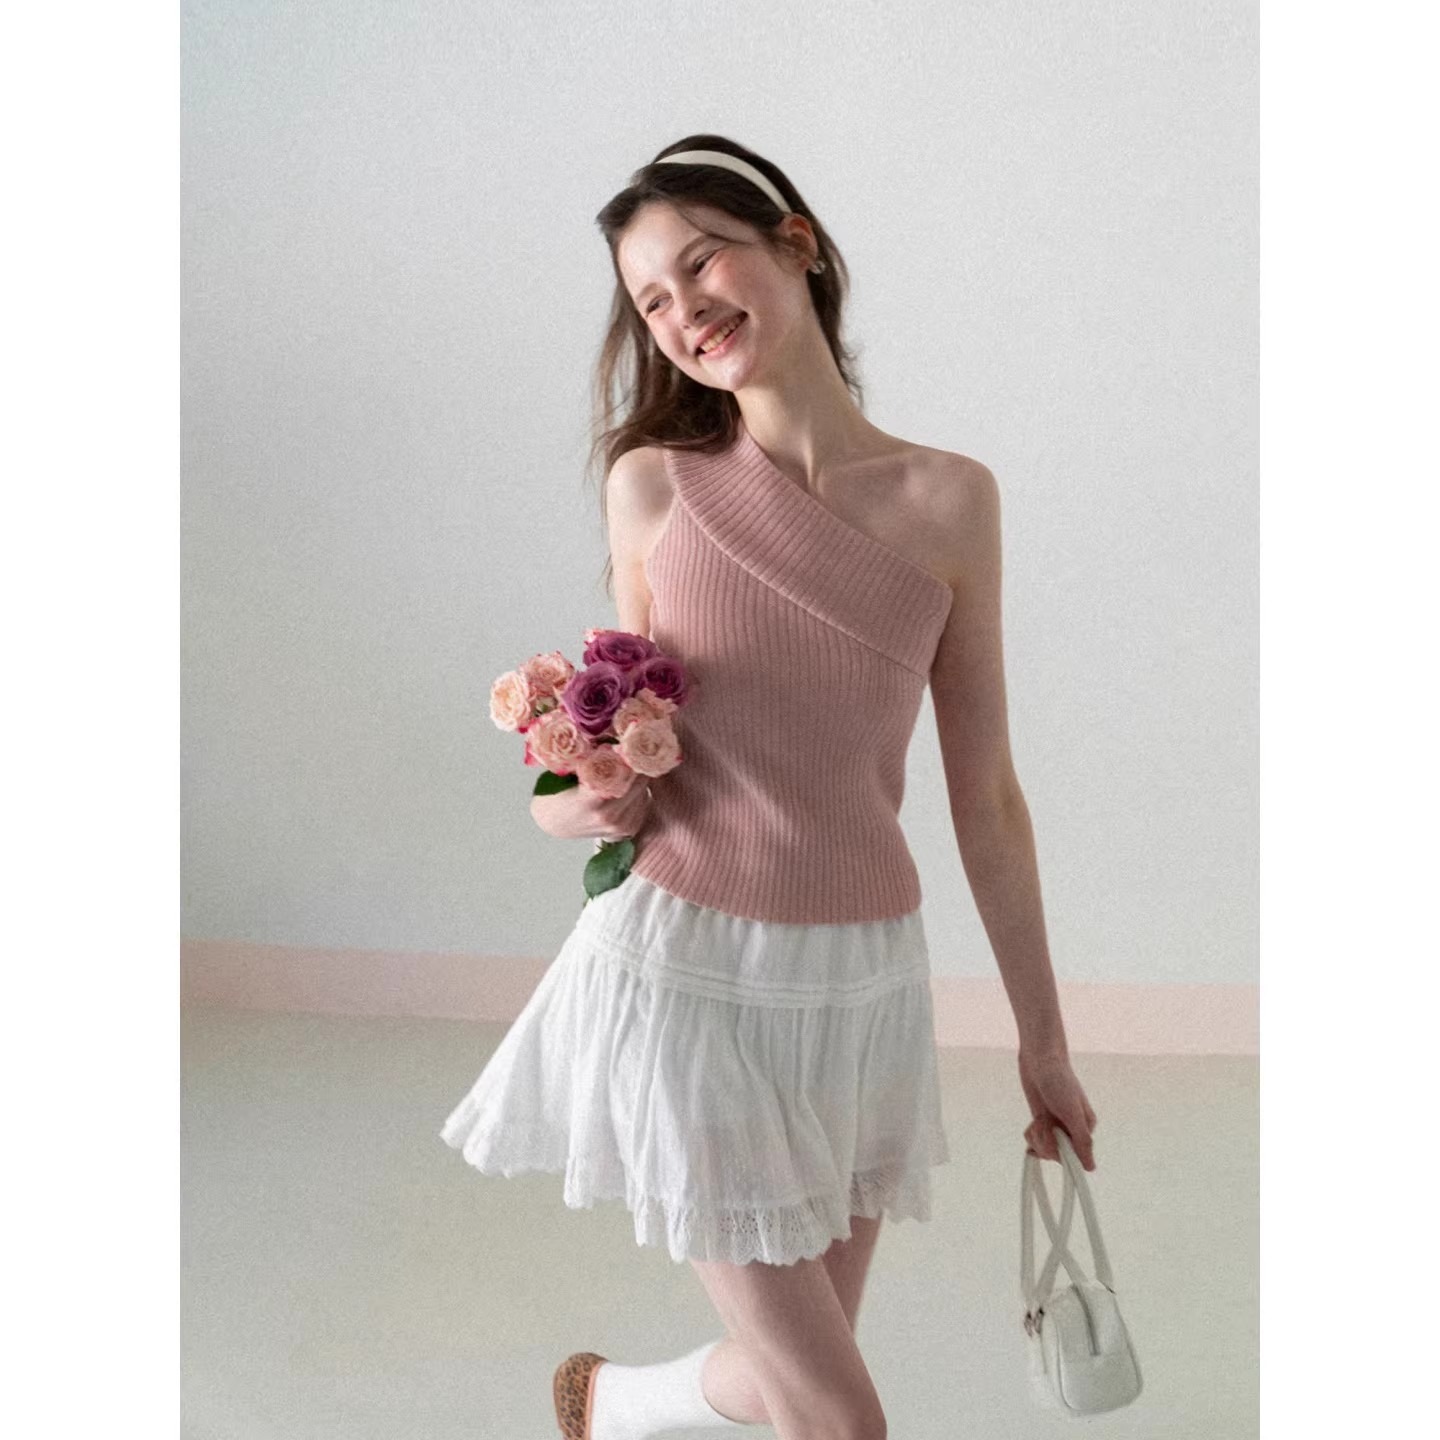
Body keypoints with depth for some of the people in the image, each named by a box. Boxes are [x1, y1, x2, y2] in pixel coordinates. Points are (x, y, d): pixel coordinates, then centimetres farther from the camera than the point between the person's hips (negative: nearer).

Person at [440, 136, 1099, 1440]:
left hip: (862, 982, 3)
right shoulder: (652, 486, -3)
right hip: (687, 967, -2)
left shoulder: (949, 501, -3)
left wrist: (1043, 1040, 7)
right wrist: (581, 803, -14)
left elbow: (986, 796, 2)